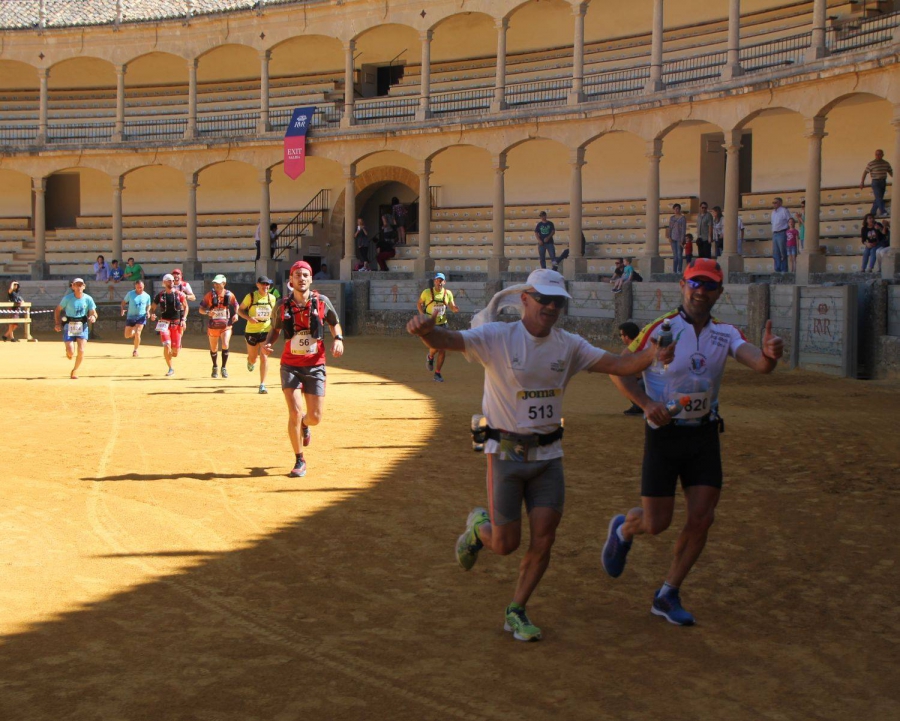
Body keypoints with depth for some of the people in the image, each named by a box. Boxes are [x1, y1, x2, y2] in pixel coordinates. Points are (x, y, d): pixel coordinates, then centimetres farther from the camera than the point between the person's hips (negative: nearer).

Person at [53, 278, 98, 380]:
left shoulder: (88, 299, -3)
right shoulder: (67, 298, -6)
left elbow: (93, 313, 1)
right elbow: (57, 310, 2)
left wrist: (93, 317, -23)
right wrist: (57, 323, -8)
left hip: (82, 326, 1)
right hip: (69, 326, -1)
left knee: (81, 351, -12)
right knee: (71, 352, -10)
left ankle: (75, 370, 14)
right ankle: (68, 350, 31)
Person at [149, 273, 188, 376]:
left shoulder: (179, 294, 1)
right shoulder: (160, 295, 0)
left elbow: (186, 307, 10)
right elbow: (153, 308, 8)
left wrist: (183, 319, -2)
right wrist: (152, 315, -14)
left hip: (177, 324, 1)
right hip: (164, 323, -1)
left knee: (175, 353, -1)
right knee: (167, 346, -18)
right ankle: (170, 369, -1)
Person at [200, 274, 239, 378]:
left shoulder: (230, 295, -3)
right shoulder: (209, 295, -4)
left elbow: (236, 307, 11)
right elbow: (201, 309, -1)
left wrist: (236, 314, -10)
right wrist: (207, 312, -23)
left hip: (226, 326, -1)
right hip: (213, 326, 1)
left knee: (225, 345, -19)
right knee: (213, 349, 11)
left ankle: (224, 368, -3)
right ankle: (215, 367, 36)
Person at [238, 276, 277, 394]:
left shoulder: (272, 298, 1)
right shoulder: (250, 296, -8)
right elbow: (240, 310, -1)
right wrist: (249, 318, -19)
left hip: (266, 331, 1)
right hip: (251, 331, -1)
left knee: (264, 357, -12)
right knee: (253, 358, 12)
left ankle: (262, 384, -7)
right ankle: (251, 362, 52)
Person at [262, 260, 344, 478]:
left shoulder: (322, 302, -3)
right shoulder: (283, 305, -2)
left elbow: (334, 323, 13)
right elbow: (275, 329, 12)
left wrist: (338, 339, -7)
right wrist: (268, 343, -9)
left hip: (315, 366, 1)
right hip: (290, 366, -1)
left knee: (316, 417, -1)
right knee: (295, 413, -12)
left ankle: (304, 425, 40)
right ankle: (299, 460, 8)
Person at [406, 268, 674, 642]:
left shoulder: (569, 345, 1)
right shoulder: (497, 337, -13)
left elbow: (620, 365, -4)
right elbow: (445, 340, -27)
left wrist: (653, 354, -25)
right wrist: (425, 329, -51)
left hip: (548, 456, 4)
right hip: (506, 453, -4)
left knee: (543, 540, 1)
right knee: (505, 544, -1)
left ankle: (517, 611, 21)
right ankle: (478, 525, 35)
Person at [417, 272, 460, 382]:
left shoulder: (448, 293, 2)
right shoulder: (427, 292, -5)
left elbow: (453, 308, 6)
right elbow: (419, 304, 8)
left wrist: (456, 309, -18)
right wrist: (423, 315, -8)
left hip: (442, 324, 3)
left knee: (443, 350, 0)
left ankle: (437, 373, 14)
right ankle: (430, 357, 17)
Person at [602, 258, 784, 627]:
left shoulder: (725, 333, 1)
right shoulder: (661, 329, -10)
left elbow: (759, 364, -17)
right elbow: (619, 371, -5)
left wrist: (770, 354, -41)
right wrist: (647, 403, -21)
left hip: (705, 434, 4)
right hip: (664, 434, -4)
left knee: (701, 519, -2)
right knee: (656, 523, -3)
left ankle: (668, 596, 15)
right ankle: (623, 530, 34)